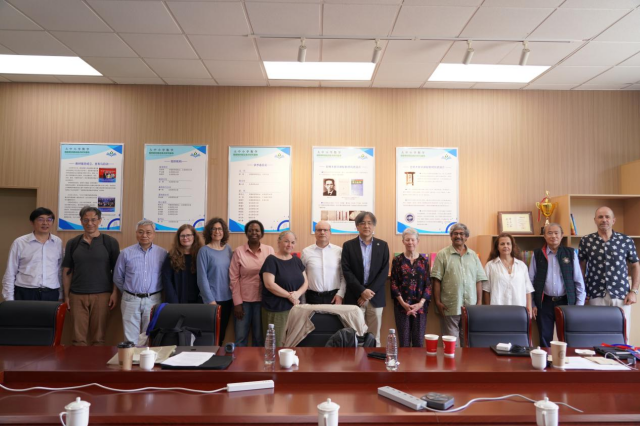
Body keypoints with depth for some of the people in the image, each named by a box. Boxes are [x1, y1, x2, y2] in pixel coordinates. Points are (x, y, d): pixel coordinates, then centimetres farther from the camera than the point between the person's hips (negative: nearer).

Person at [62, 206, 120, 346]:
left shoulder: (110, 242, 1)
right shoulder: (72, 243, 8)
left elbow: (116, 270, 2)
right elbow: (67, 271, 10)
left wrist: (115, 292, -6)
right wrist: (66, 295, 4)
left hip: (102, 295, -2)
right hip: (77, 296, 2)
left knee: (98, 337, 4)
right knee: (78, 338, 4)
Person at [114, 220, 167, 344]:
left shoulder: (162, 253, -1)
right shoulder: (126, 253, 1)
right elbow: (118, 278, 10)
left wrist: (156, 294, 9)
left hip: (153, 301, 0)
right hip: (131, 300, 0)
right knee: (131, 339, 3)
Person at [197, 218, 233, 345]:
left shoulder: (228, 249, 5)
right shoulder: (204, 251, -9)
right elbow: (202, 278, -11)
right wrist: (210, 300, -14)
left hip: (228, 299, 5)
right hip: (212, 299, -5)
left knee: (222, 332, 15)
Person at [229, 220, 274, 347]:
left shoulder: (269, 250, 2)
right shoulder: (239, 251, -2)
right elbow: (234, 278, -2)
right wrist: (237, 303, -6)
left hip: (262, 299, 1)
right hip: (243, 299, -1)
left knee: (260, 337, 10)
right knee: (240, 337, 5)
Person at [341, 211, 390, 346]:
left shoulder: (382, 245, 7)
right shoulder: (348, 245, 3)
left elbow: (384, 271, 0)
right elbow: (346, 271, -5)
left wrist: (370, 291, -10)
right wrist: (362, 291, -14)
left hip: (375, 297, 1)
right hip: (354, 297, -1)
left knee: (374, 336, 7)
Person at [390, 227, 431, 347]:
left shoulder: (424, 260, 6)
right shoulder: (397, 260, 2)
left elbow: (428, 284, 2)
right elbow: (394, 283, -1)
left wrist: (420, 303, -9)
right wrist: (403, 303, -10)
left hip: (420, 305, 1)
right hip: (402, 305, -1)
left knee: (419, 340, 4)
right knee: (404, 340, 3)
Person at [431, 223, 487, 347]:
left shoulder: (473, 255, 10)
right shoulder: (442, 255, -1)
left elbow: (479, 280, 9)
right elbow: (436, 280, -4)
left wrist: (479, 302, 4)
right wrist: (437, 302, -9)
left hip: (471, 307, 4)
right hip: (450, 307, -3)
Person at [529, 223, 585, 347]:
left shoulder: (570, 253, 2)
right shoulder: (537, 254, 1)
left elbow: (579, 280, 3)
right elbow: (531, 281, 3)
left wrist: (579, 305, 0)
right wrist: (532, 304, 1)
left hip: (566, 302, 0)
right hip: (544, 303, 0)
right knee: (545, 339, 7)